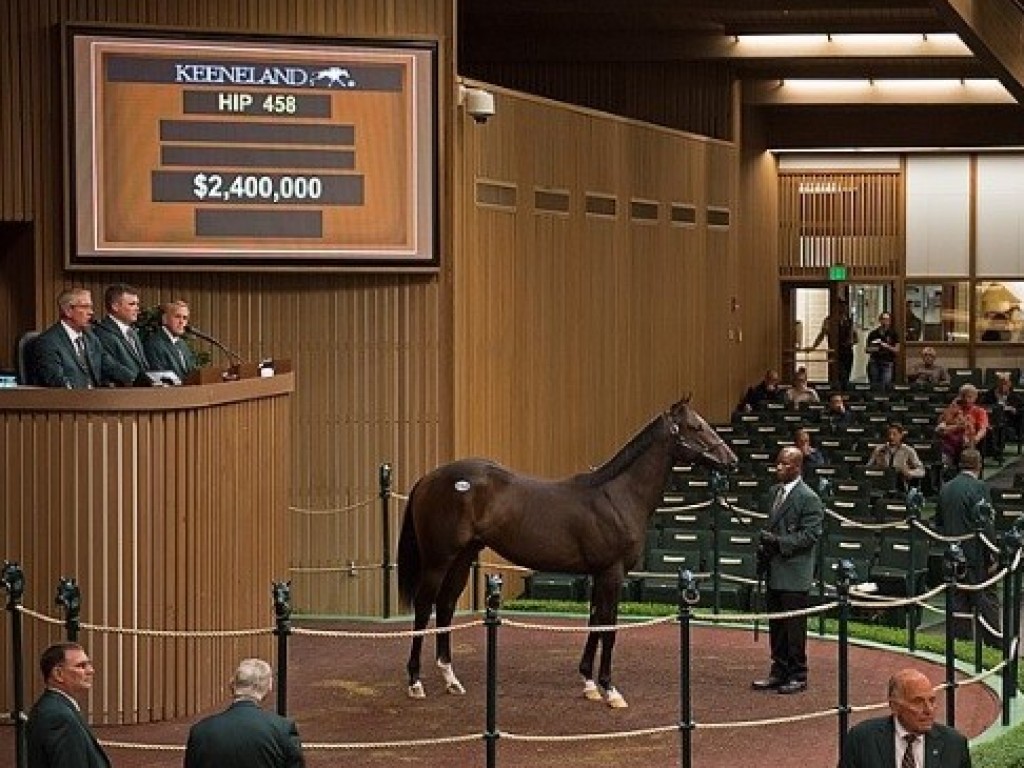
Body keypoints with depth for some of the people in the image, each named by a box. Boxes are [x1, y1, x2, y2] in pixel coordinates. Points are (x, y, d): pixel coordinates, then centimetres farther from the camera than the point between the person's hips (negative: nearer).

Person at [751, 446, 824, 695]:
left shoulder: (808, 498, -12)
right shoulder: (774, 492, 14)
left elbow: (810, 534, -16)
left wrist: (778, 542, -20)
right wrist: (764, 544, 7)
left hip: (794, 575, -8)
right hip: (774, 572, 8)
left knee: (794, 626, -2)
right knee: (776, 625, 13)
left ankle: (798, 676, 6)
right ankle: (779, 672, 22)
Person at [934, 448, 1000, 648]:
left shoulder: (946, 488, 8)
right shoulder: (979, 487, -13)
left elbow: (938, 522, 16)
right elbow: (985, 524, -18)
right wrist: (992, 555, -14)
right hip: (976, 554, -6)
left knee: (959, 600, 11)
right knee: (986, 601, 1)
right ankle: (994, 643, 3)